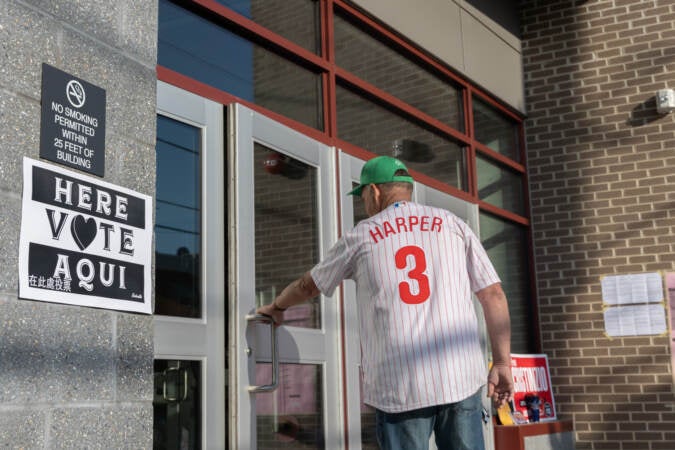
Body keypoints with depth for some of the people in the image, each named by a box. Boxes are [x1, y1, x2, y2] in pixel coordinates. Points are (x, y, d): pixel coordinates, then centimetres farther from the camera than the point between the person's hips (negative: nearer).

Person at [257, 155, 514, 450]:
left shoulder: (360, 236, 9)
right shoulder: (452, 224, 10)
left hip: (398, 385, -1)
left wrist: (277, 307, 42)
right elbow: (494, 295, 4)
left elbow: (308, 286, 23)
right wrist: (502, 363, 7)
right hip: (460, 377, 1)